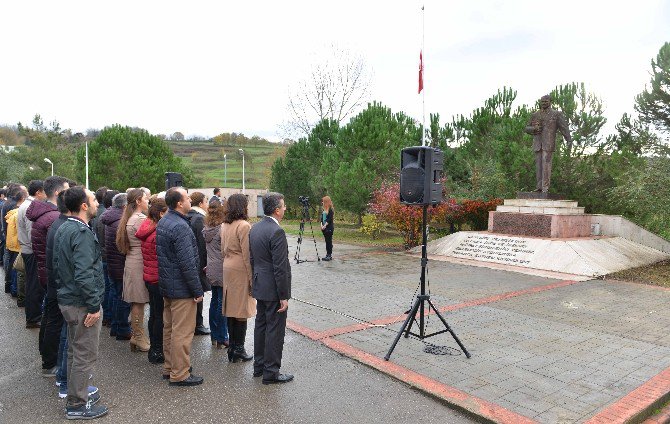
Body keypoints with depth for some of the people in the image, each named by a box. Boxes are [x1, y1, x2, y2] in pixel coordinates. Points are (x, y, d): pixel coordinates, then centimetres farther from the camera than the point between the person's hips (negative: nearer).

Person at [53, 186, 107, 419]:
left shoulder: (62, 229, 9)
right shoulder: (82, 233, -22)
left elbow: (58, 265, 18)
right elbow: (84, 274, -27)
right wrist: (94, 306, -21)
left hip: (67, 300, 10)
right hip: (82, 304, -10)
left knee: (74, 351, 21)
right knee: (85, 355, 2)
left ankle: (76, 394, 35)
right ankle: (77, 405, 14)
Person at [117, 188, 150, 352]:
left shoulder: (129, 218, 14)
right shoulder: (140, 219, -16)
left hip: (131, 262, 10)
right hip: (140, 264, -10)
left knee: (136, 302, 14)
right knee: (139, 302, -1)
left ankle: (136, 336, 22)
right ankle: (139, 339, 8)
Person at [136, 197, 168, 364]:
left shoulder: (146, 230, 7)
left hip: (149, 277, 9)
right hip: (159, 279, -9)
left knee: (154, 314, 18)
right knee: (160, 316, 2)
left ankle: (153, 349, 29)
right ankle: (157, 352, 11)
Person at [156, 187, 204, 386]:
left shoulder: (162, 222, 8)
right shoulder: (180, 226, -22)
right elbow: (187, 263, -24)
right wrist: (198, 290, -17)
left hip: (167, 285, 10)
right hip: (182, 287, -10)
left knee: (169, 328, 18)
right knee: (182, 332, 0)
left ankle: (169, 367, 31)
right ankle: (180, 374, 9)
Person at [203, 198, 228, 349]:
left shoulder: (206, 229, 5)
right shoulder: (223, 229, -18)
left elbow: (207, 249, 13)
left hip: (211, 271, 8)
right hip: (222, 271, -8)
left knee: (215, 301, 16)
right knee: (222, 304, 0)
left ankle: (214, 336, 26)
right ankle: (221, 339, 9)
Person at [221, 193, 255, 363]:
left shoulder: (224, 225, 7)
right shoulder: (244, 225, -16)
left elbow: (223, 250, 14)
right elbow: (247, 255, -17)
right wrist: (252, 278, -12)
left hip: (227, 269, 8)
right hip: (240, 271, -8)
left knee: (231, 309, 13)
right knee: (241, 311, 2)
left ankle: (232, 348, 22)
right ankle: (238, 350, 9)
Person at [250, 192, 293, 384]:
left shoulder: (255, 228, 7)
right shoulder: (277, 232, -21)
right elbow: (280, 268, -22)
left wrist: (256, 282, 20)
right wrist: (284, 296, -17)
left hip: (259, 287, 9)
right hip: (273, 289, -9)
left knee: (261, 325, 18)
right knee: (275, 330, 1)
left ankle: (259, 366, 30)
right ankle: (271, 372, 11)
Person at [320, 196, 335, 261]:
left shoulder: (330, 210, -10)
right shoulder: (324, 210, 14)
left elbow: (330, 219, -15)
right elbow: (322, 218, 14)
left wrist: (325, 225, -18)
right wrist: (321, 225, 0)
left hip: (329, 227, -8)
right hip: (324, 228, 8)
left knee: (329, 241, -6)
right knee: (327, 241, 10)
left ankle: (329, 255, -2)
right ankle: (328, 254, 15)